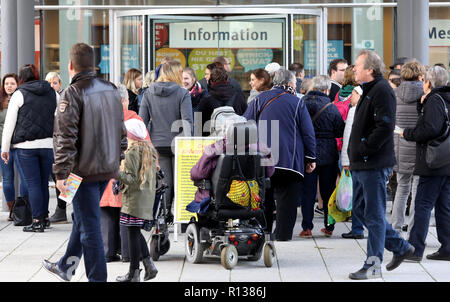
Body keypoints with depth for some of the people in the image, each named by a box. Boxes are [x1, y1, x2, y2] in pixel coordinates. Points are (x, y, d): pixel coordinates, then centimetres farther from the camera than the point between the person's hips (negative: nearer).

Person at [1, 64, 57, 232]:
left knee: (33, 184, -2)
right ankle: (45, 217, 18)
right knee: (43, 182, 13)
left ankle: (38, 221, -4)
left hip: (26, 146, -4)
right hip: (48, 144, 4)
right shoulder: (53, 94, 11)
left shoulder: (19, 94, -1)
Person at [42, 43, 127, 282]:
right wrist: (117, 159, 25)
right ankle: (66, 267, 36)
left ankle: (97, 278, 1)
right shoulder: (111, 90, 8)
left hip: (84, 170, -8)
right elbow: (121, 131, 16)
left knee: (89, 226, -2)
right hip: (108, 168, 8)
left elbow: (65, 136, -19)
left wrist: (61, 173, -18)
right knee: (82, 218, 22)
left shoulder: (72, 93, -14)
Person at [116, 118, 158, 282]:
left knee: (133, 234, -2)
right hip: (147, 200, 8)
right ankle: (149, 263, 8)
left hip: (134, 200, -8)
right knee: (136, 232, 17)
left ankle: (133, 273, 1)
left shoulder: (132, 152, -13)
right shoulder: (150, 150, 11)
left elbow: (131, 178, -18)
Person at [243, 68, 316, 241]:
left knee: (264, 197, 10)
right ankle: (283, 233, -2)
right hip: (290, 160, -2)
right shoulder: (297, 103, 2)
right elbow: (308, 133, 2)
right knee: (286, 199, 1)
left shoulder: (259, 100, 7)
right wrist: (310, 159, 9)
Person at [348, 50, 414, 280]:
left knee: (374, 215, -3)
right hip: (361, 165, 10)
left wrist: (364, 149, -20)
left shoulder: (382, 91, -13)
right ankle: (400, 247, 23)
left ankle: (373, 265, 3)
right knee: (360, 210, 14)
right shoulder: (369, 91, 19)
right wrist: (354, 155, 15)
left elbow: (385, 126, -24)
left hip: (374, 165, -10)